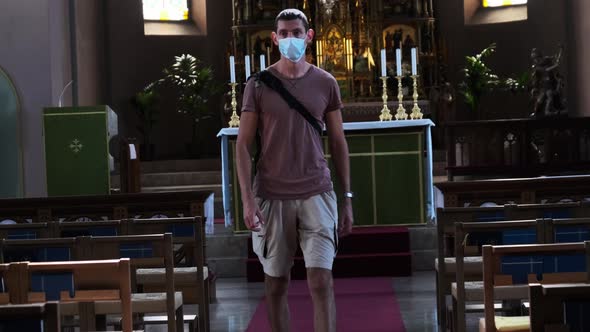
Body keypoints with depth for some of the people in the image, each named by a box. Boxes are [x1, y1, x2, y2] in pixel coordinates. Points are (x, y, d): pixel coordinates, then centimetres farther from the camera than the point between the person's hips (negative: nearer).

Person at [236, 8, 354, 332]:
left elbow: (338, 142, 10)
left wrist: (347, 198, 7)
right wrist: (247, 199, -10)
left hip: (317, 195, 0)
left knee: (321, 281, -8)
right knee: (276, 282, 8)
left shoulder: (325, 83, 5)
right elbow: (243, 144, 0)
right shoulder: (258, 85, 1)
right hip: (272, 196, 0)